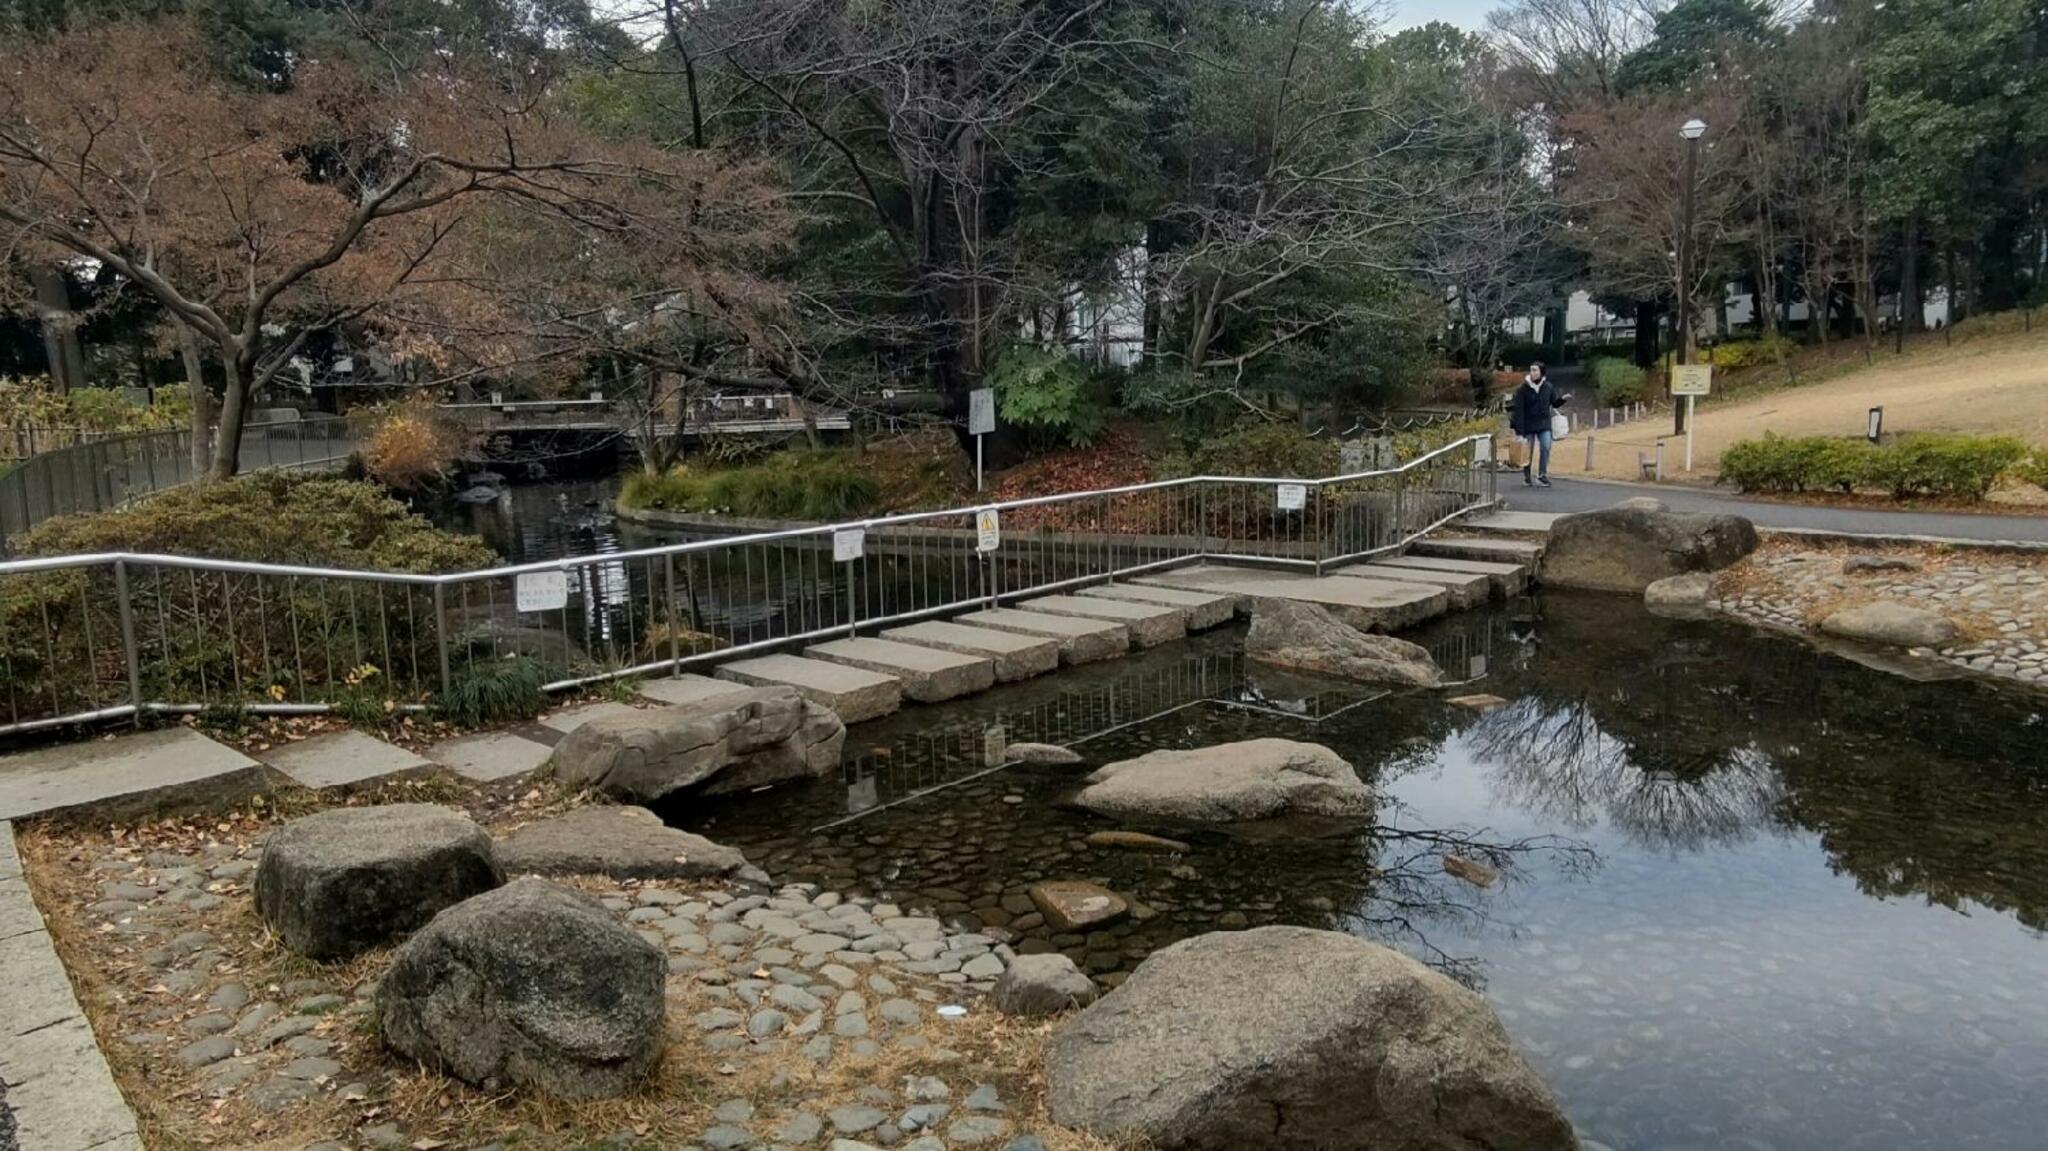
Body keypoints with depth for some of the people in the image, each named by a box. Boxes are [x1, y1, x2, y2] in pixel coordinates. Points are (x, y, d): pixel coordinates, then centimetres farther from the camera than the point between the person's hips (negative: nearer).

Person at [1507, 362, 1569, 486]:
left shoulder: (1548, 387, 1)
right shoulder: (1523, 389, -9)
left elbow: (1554, 403, 13)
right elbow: (1518, 409, -12)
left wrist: (1563, 399, -10)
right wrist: (1518, 428, -17)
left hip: (1544, 424, 2)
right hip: (1528, 425, -2)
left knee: (1546, 447, -12)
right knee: (1528, 451, 5)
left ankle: (1542, 475, -6)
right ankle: (1526, 476, 20)